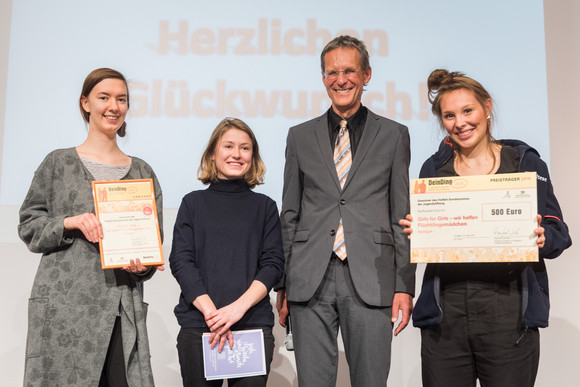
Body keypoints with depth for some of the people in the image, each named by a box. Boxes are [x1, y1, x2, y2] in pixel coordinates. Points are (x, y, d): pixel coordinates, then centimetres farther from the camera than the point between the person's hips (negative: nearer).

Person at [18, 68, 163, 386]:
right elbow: (29, 226, 7)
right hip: (64, 303, -1)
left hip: (123, 308, 2)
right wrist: (69, 223, -11)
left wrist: (143, 265, -5)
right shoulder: (59, 163, 7)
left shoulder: (142, 171, 13)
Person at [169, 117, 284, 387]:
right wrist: (210, 311, -12)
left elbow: (273, 264, 2)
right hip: (197, 324, 0)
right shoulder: (193, 203, 9)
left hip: (254, 324, 0)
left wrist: (238, 307, -13)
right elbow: (180, 262, 1)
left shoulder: (265, 206, 10)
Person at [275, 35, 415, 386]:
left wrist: (405, 285, -1)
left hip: (370, 280, -1)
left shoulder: (394, 135, 8)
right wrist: (283, 284, 7)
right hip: (310, 280, 1)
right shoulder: (300, 136, 12)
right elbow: (290, 215, 11)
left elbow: (402, 216, 6)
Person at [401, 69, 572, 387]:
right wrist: (416, 230, -10)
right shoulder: (434, 168, 9)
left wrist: (542, 238, -16)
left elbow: (559, 234, 6)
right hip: (445, 316, 2)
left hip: (509, 316, -1)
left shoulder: (526, 162, 4)